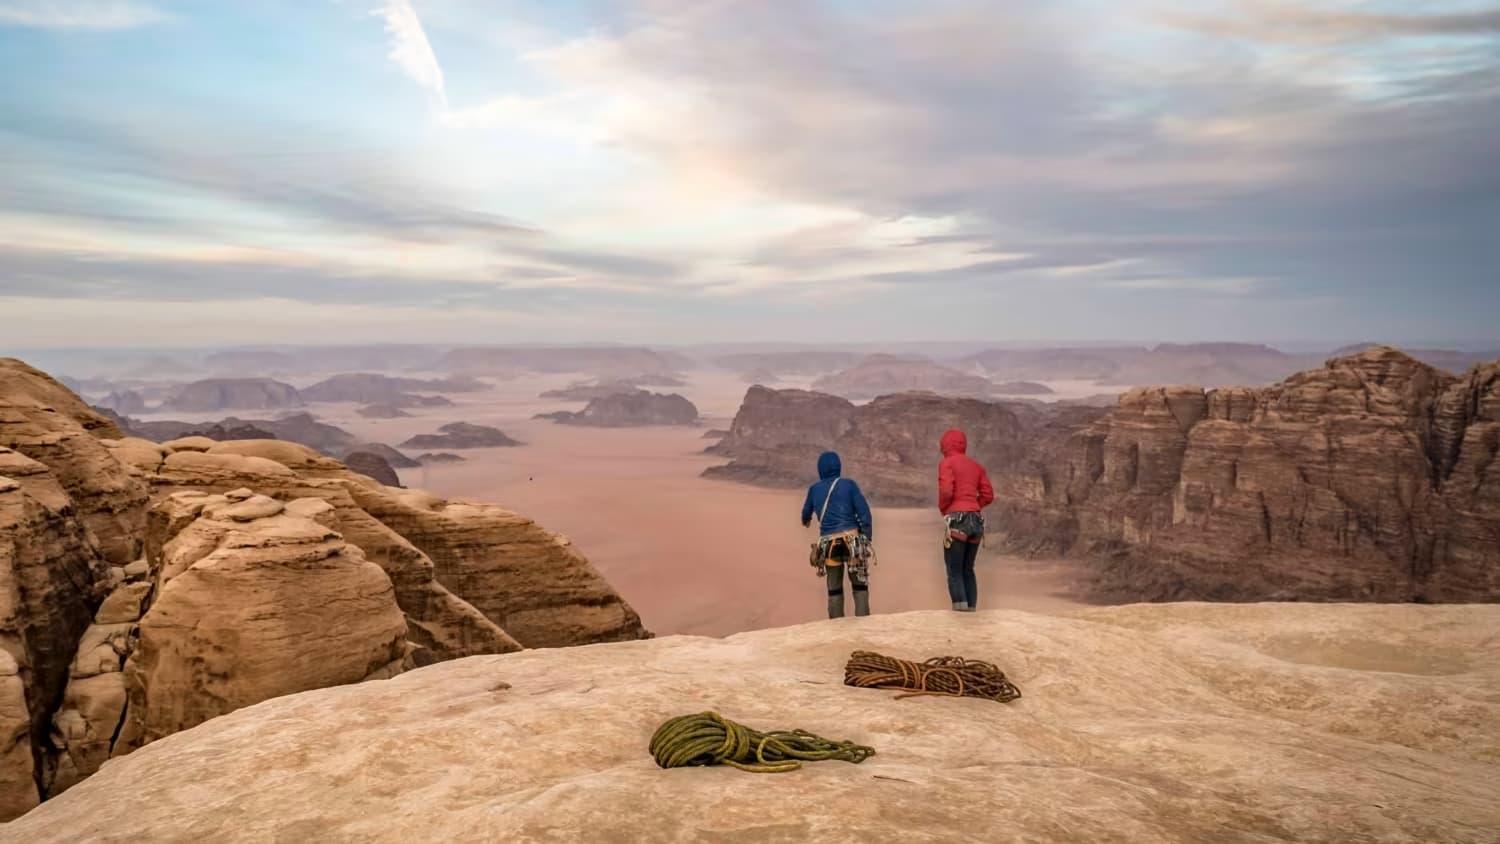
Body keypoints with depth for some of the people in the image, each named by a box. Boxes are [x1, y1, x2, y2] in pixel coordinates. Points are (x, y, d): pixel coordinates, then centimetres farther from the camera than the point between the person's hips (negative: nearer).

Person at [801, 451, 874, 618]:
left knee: (834, 589, 12)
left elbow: (806, 512, 32)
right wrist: (867, 538, -2)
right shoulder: (848, 484, 2)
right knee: (859, 585, 5)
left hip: (829, 543, 2)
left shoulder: (814, 489, 12)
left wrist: (805, 520, 55)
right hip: (851, 539, -2)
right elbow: (864, 512, -6)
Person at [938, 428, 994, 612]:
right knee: (968, 570, 15)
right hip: (976, 520, 6)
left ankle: (961, 611, -12)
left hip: (956, 520, -6)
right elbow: (988, 495, 11)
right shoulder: (976, 465, 16)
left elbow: (946, 491, -16)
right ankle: (972, 610, 12)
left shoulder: (947, 463, -2)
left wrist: (942, 508, 2)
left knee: (954, 572, -3)